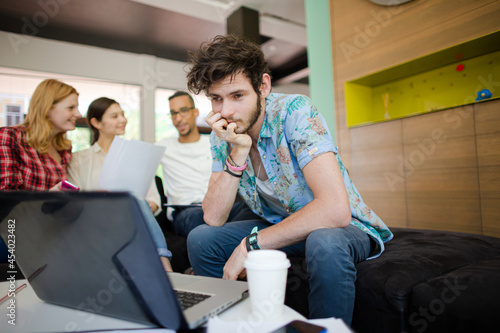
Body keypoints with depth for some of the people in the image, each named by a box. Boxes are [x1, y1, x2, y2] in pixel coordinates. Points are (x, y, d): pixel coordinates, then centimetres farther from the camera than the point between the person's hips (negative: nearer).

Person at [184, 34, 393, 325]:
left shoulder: (295, 112, -24)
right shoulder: (223, 135, -6)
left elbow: (335, 209, -35)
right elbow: (213, 219, -12)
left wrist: (250, 245, -29)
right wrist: (237, 153, -25)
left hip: (344, 226, -4)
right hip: (280, 225, 5)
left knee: (324, 245, -38)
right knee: (201, 239, -9)